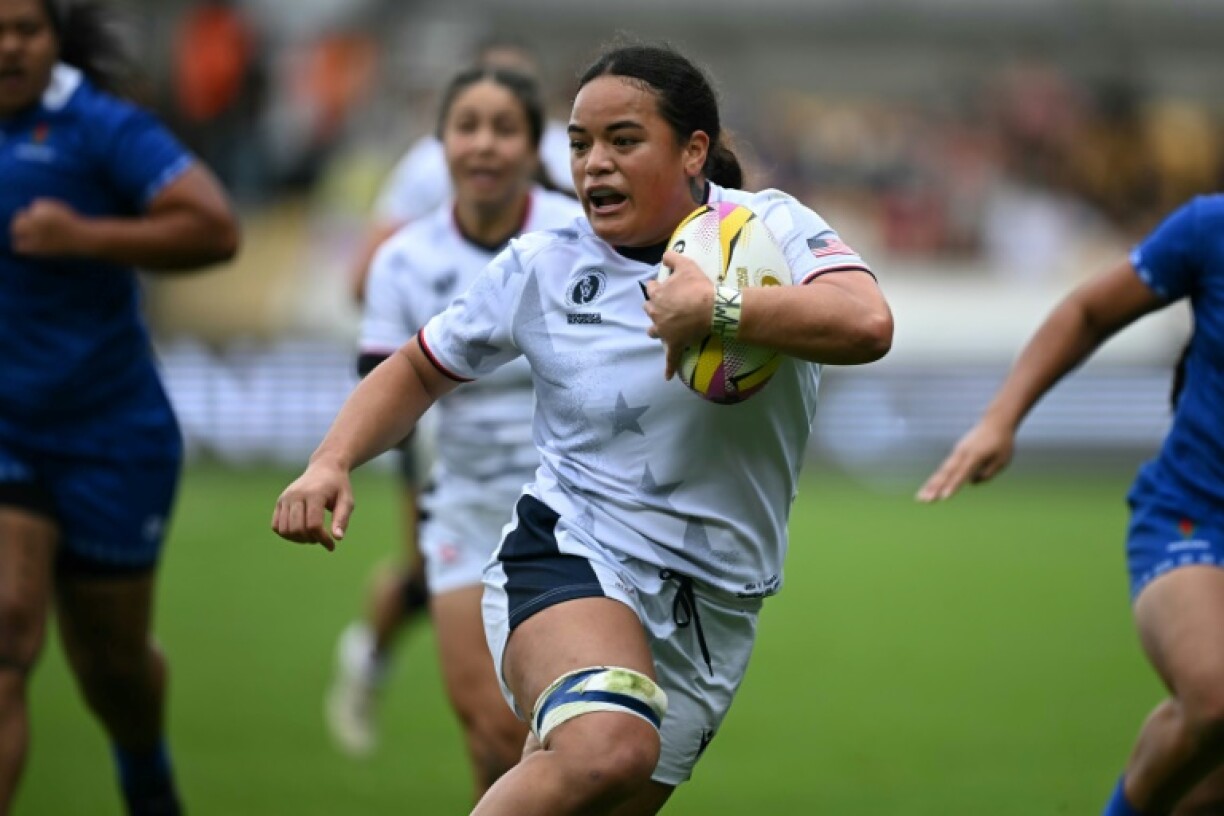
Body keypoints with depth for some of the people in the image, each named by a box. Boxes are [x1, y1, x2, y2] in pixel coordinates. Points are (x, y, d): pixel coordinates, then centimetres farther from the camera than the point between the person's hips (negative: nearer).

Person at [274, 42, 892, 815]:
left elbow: (867, 324, -25)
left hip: (712, 607, 2)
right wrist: (331, 463, 0)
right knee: (606, 749, -35)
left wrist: (718, 307, -32)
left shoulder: (769, 229, -5)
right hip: (571, 559, -2)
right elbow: (418, 370, 15)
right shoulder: (542, 267, 1)